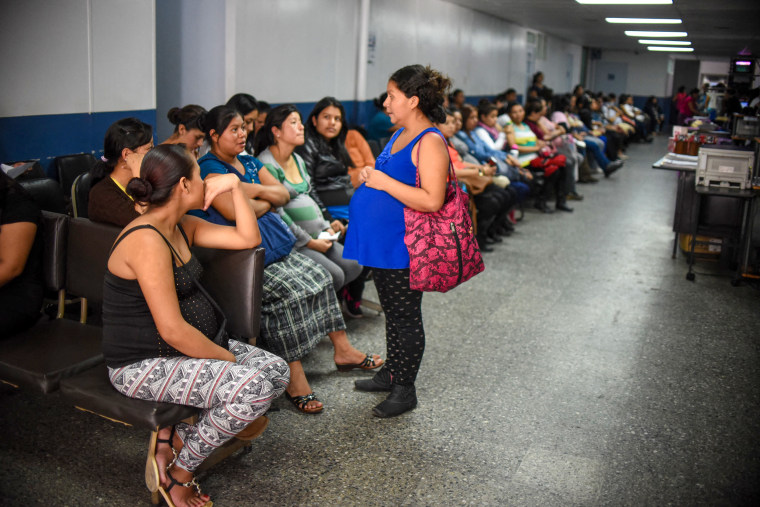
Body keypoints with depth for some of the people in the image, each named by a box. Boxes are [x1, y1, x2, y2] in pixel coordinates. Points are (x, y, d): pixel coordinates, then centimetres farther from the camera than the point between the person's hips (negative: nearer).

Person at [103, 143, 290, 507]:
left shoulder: (183, 227, 7)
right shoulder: (147, 241, -23)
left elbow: (248, 239, 9)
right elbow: (172, 330, -26)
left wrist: (234, 186, 0)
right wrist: (228, 359, -15)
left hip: (193, 345, 10)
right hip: (144, 364, -10)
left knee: (276, 370, -2)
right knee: (257, 386, -26)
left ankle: (175, 435, 6)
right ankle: (179, 471, -3)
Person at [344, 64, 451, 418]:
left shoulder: (430, 142, -17)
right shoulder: (399, 135, 13)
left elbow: (432, 200, -26)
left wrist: (384, 182, -23)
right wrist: (369, 176, 6)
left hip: (404, 247, -9)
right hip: (382, 242, 9)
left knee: (406, 316, 3)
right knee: (392, 312, 20)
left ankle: (405, 389, 16)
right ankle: (391, 372, 35)